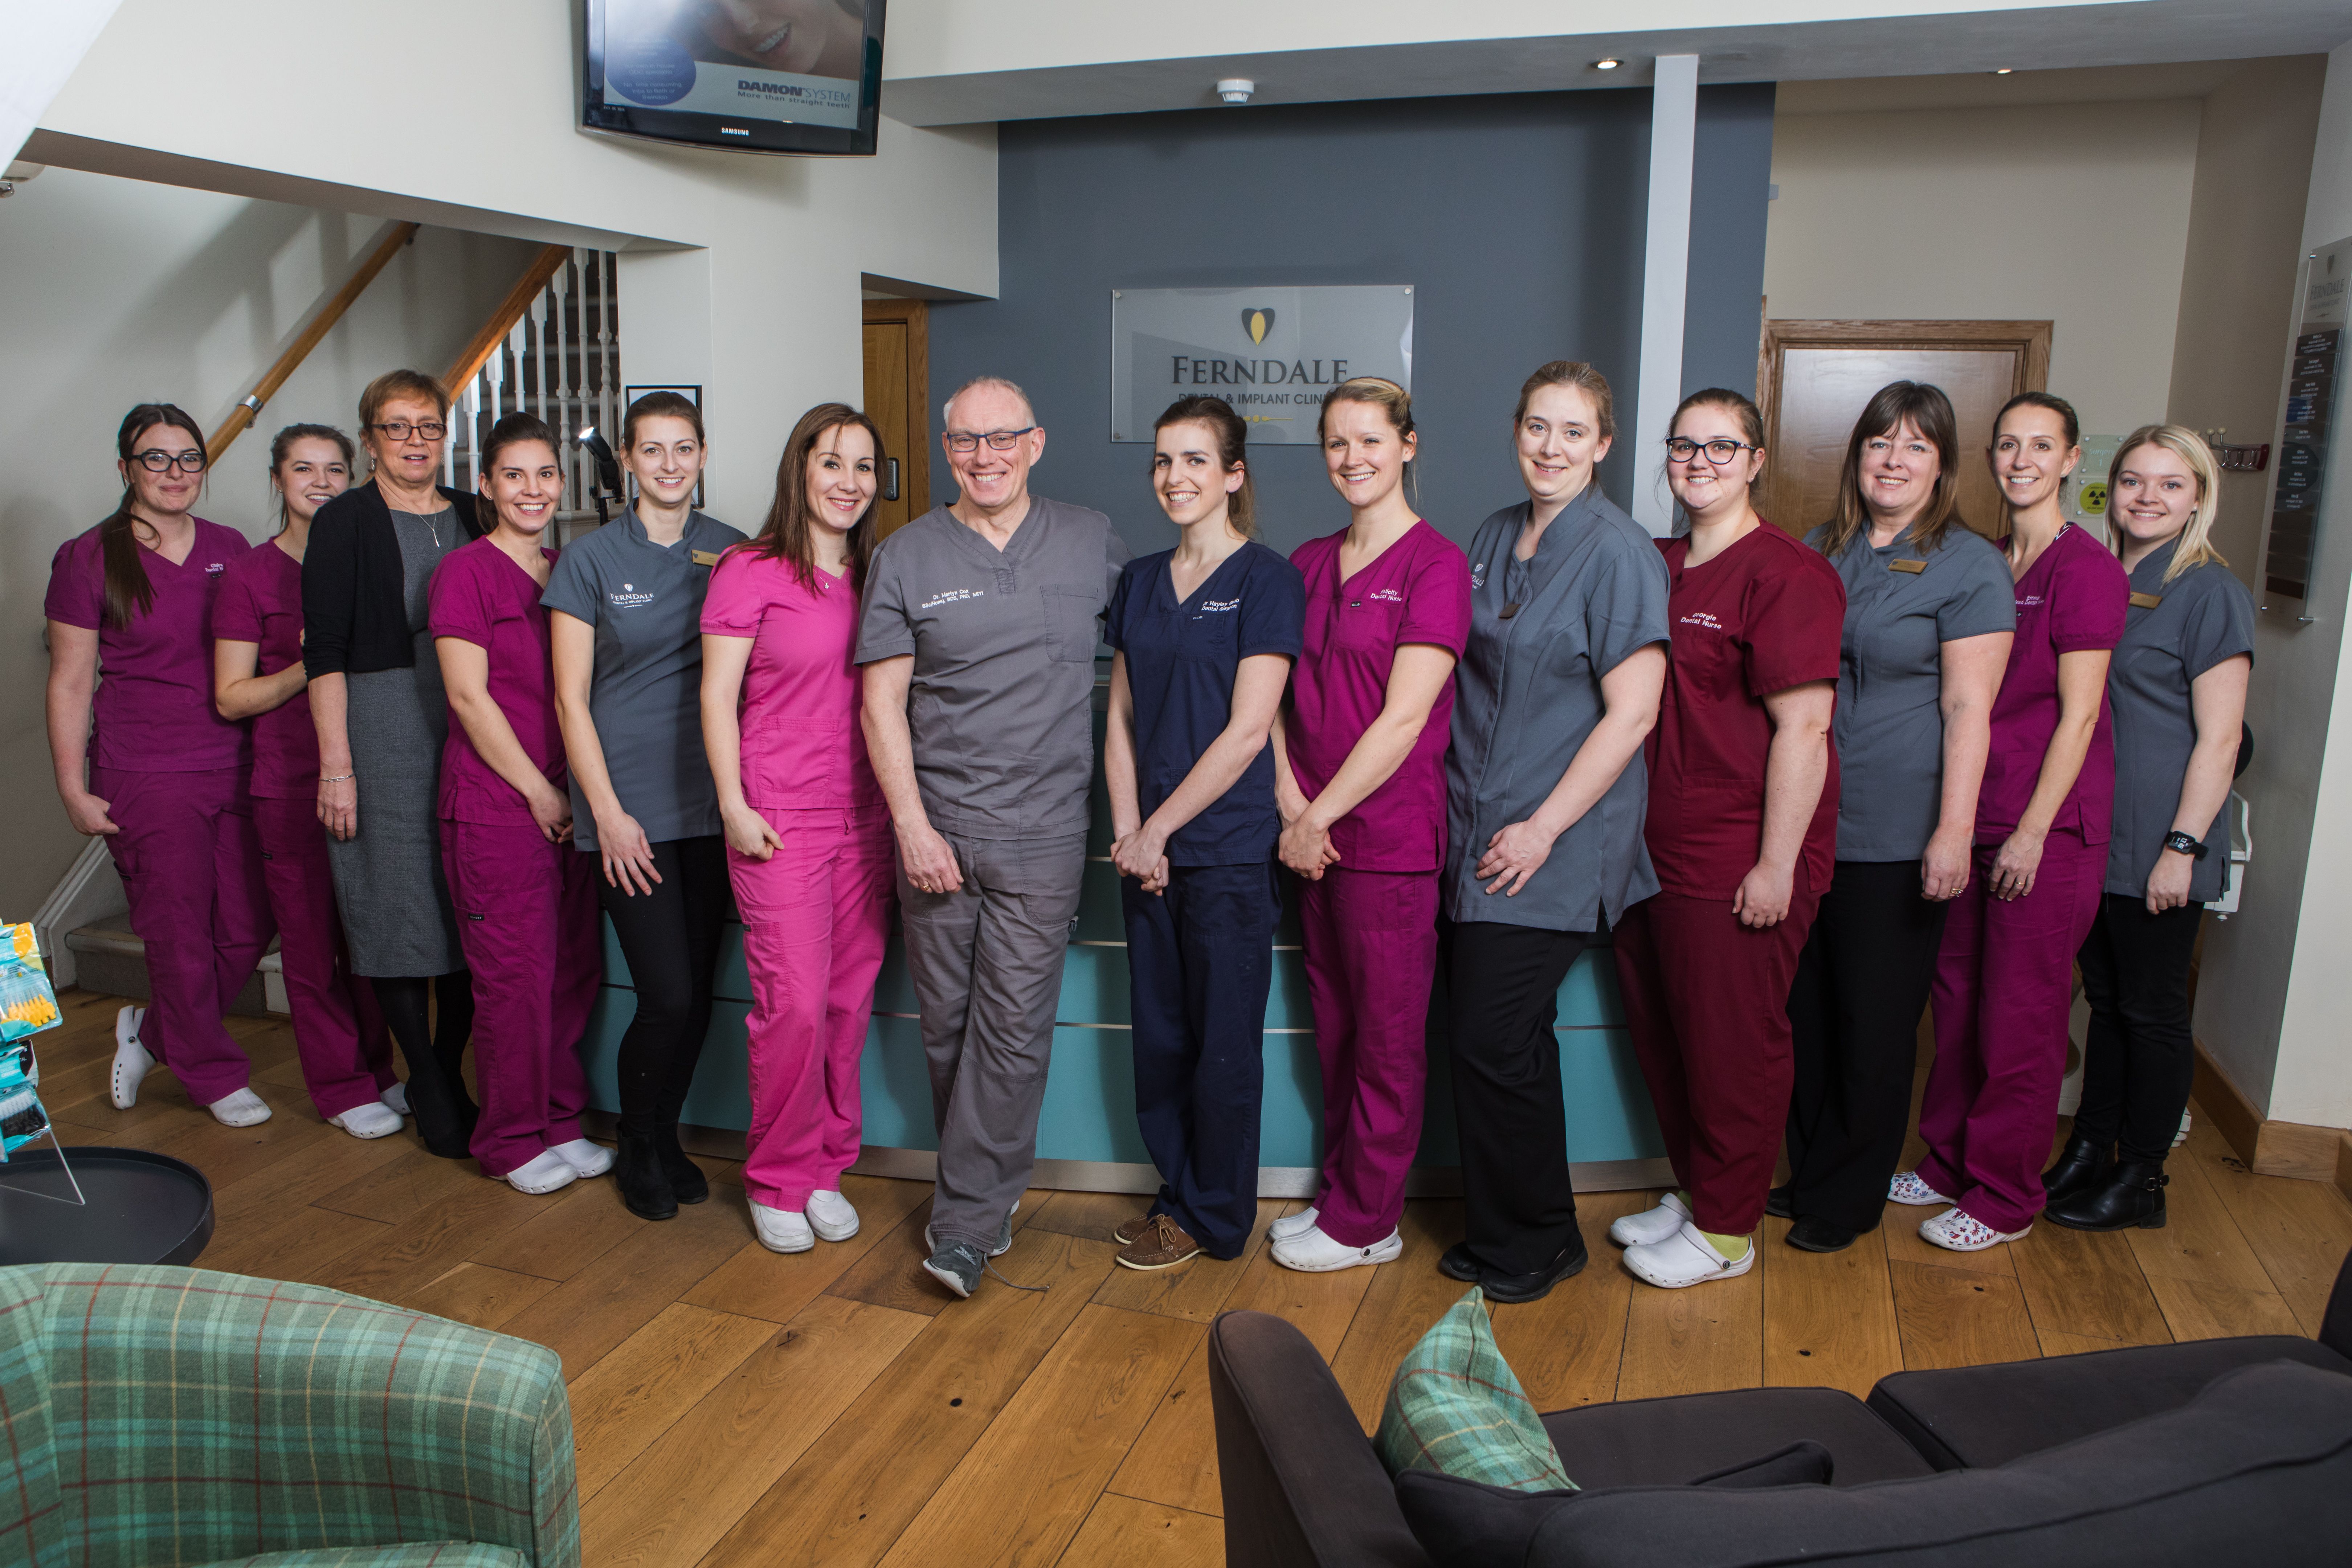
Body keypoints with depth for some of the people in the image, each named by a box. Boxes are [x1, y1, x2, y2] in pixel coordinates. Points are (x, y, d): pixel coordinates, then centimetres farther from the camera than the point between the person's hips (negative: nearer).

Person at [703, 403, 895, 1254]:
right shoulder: (750, 572, -3)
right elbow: (716, 696, -4)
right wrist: (734, 806, -9)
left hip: (866, 820, 5)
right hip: (780, 821, -5)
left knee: (851, 1000, 7)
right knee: (795, 1003, -6)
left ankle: (826, 1169, 23)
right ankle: (778, 1180, 14)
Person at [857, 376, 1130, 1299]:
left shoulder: (1093, 543, 5)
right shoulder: (906, 557, 3)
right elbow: (882, 701, 1)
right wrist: (911, 825, -8)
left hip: (1042, 831, -1)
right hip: (933, 825, 1)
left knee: (1014, 1024, -3)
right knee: (948, 1022, 9)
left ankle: (967, 1222, 8)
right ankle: (990, 1184, 29)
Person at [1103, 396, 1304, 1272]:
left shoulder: (1268, 579, -7)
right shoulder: (1140, 581, 12)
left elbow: (1247, 730, -13)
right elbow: (1122, 715, 11)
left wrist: (1158, 827, -10)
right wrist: (1126, 830, -2)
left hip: (1230, 847, -6)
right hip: (1147, 850, 6)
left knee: (1224, 1043, 4)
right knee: (1159, 1035, 12)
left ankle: (1215, 1218, 20)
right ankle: (1178, 1194, 29)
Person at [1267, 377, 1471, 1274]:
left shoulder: (1435, 563, -9)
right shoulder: (1307, 564, 11)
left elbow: (1404, 718, -15)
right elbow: (1273, 697, 9)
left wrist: (1319, 815, -11)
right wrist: (1290, 807, -5)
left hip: (1390, 836, -6)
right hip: (1314, 837, 6)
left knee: (1388, 1038, 6)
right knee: (1334, 1026, 16)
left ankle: (1364, 1223, 20)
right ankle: (1343, 1193, 31)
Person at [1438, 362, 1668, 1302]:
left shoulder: (1617, 553, -11)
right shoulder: (1493, 539, 11)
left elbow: (1631, 713, -15)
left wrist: (1542, 828, -15)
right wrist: (1458, 801, 10)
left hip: (1554, 849, -6)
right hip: (1478, 835, 6)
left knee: (1493, 1040, -4)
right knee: (1498, 1039, 12)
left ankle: (1536, 1241, 17)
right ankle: (1500, 1231, 28)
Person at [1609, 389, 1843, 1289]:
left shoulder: (1786, 573, -11)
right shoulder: (1653, 567, 12)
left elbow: (1803, 728, -16)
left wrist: (1777, 865, -18)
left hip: (1735, 862, -8)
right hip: (1649, 849, 8)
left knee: (1732, 1045, 5)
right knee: (1661, 1033, 17)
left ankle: (1726, 1230, 21)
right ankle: (1693, 1192, 35)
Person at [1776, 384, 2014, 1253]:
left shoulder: (1969, 565, -5)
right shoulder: (1817, 551, 11)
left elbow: (1967, 709, -10)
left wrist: (1954, 832, -16)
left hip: (1895, 837, -5)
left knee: (1875, 1021, 6)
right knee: (1806, 1009, 12)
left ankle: (1852, 1196, 21)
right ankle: (1809, 1172, 28)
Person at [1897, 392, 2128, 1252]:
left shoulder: (2086, 568, -11)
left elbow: (2079, 714, -13)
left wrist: (2032, 831, -15)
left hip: (2049, 827, -7)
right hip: (1976, 816, 7)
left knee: (2023, 1020, 3)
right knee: (1959, 999, 14)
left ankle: (2005, 1198, 17)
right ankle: (1949, 1163, 29)